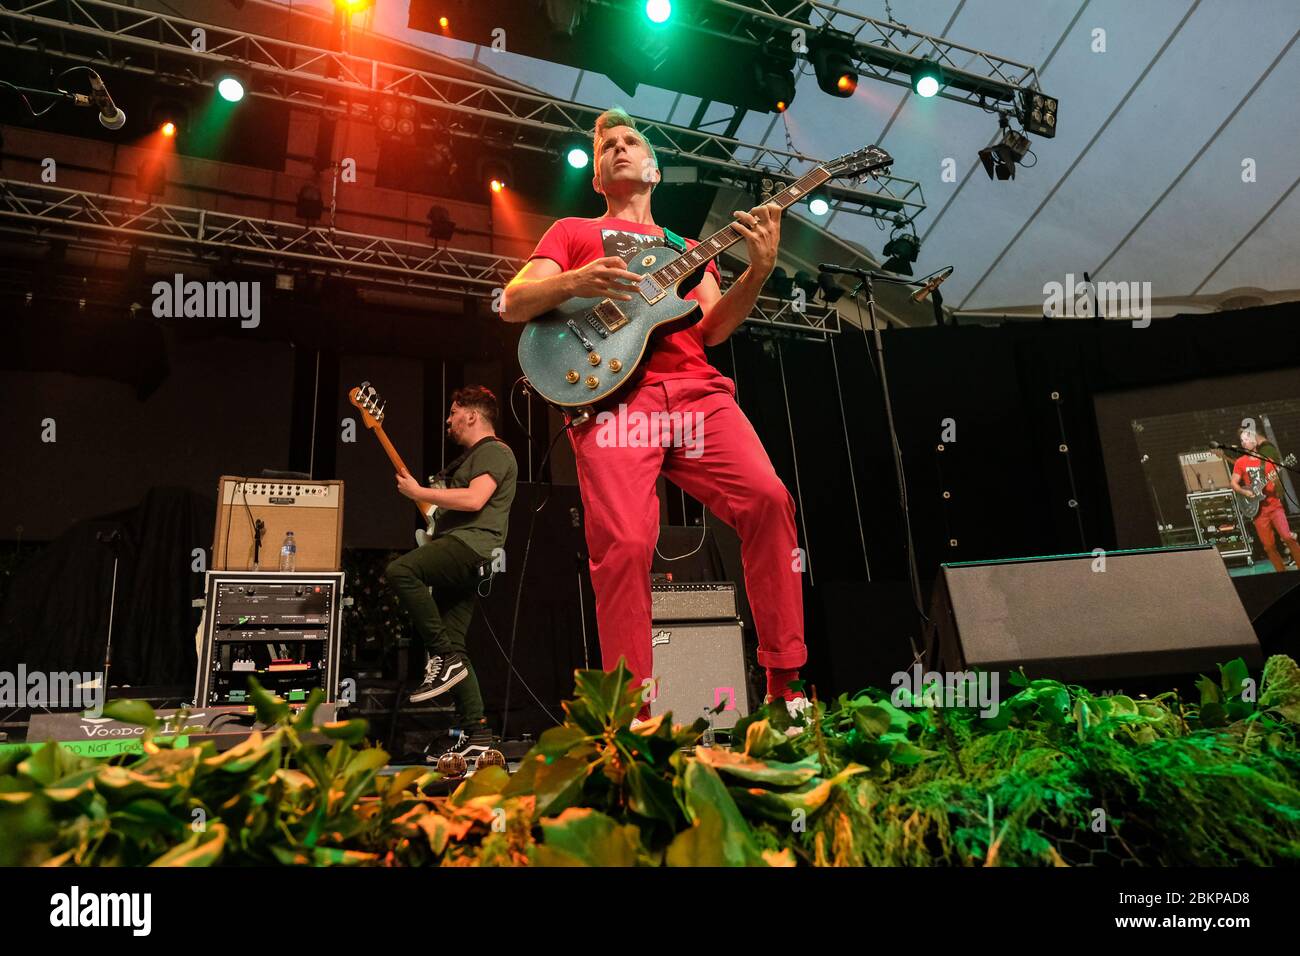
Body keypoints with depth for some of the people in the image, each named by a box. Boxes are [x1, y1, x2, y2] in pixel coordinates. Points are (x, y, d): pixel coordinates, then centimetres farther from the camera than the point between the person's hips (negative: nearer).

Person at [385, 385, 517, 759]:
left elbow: (475, 498, -18)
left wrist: (418, 492, -11)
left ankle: (445, 656, -20)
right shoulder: (469, 457, 30)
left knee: (399, 570, -29)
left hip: (473, 546, -10)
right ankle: (478, 734, 5)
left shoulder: (495, 452, -1)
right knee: (451, 647, 3)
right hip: (456, 557, 10)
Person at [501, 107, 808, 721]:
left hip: (697, 391, 3)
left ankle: (785, 683, -7)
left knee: (768, 498, -18)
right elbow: (511, 304, 11)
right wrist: (574, 281, -9)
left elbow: (713, 329, 16)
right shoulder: (573, 232, 24)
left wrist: (758, 270, -1)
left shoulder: (686, 248, 32)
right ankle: (634, 711, -6)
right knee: (625, 543, -20)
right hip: (615, 395, -2)